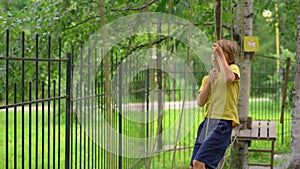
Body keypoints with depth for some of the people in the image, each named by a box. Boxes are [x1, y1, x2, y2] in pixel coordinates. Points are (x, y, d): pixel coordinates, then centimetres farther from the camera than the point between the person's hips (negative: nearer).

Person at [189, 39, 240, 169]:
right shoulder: (207, 78, 19)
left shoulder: (233, 68, 4)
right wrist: (210, 81, -4)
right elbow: (200, 103, 5)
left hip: (223, 122, -7)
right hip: (208, 122, 7)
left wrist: (220, 56, -14)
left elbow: (229, 78, -23)